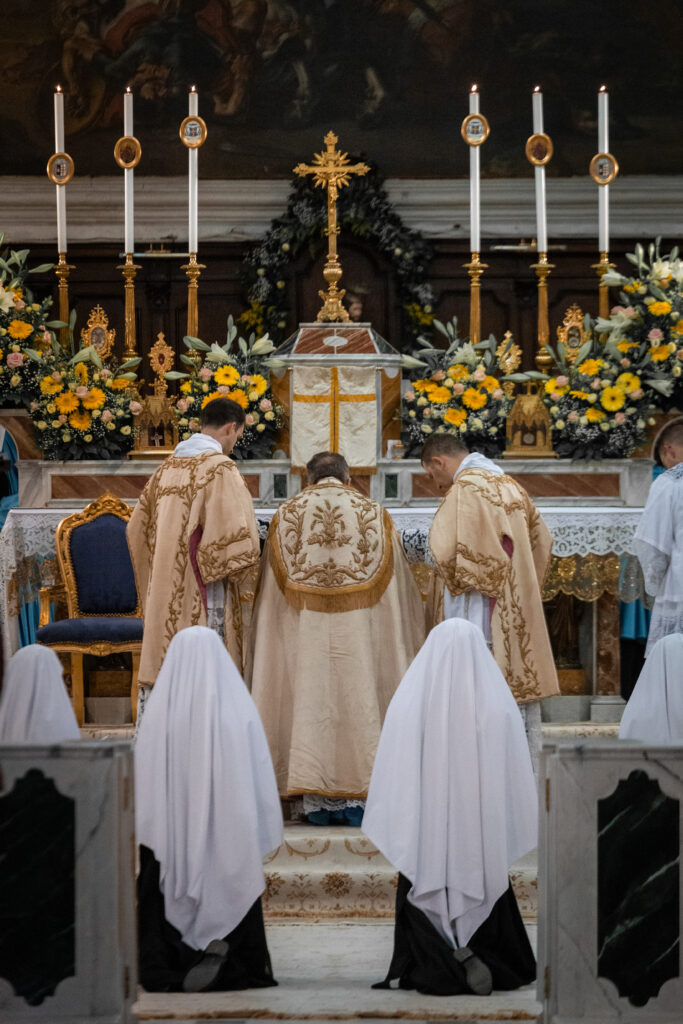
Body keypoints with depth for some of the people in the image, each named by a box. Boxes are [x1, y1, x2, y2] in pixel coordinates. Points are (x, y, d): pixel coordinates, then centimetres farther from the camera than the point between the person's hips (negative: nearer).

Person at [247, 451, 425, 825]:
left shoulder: (286, 515, 6)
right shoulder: (374, 514, 6)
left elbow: (271, 586, 7)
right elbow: (399, 586, 9)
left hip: (303, 627, 0)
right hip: (358, 630, 0)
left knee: (310, 698, 3)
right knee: (357, 696, 4)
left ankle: (317, 799, 2)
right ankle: (355, 797, 3)